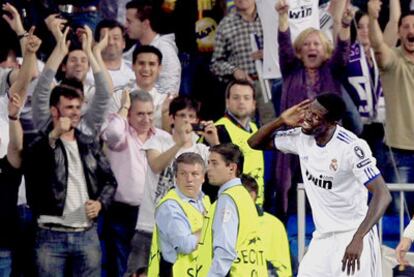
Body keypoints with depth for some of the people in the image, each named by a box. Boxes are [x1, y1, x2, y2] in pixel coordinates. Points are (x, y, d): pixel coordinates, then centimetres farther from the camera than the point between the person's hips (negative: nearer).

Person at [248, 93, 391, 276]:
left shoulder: (351, 147, -20)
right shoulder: (302, 138, -1)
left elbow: (383, 195, -24)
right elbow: (255, 143, 12)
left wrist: (358, 239, -33)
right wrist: (281, 120, -7)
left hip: (353, 237, -7)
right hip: (322, 239, 7)